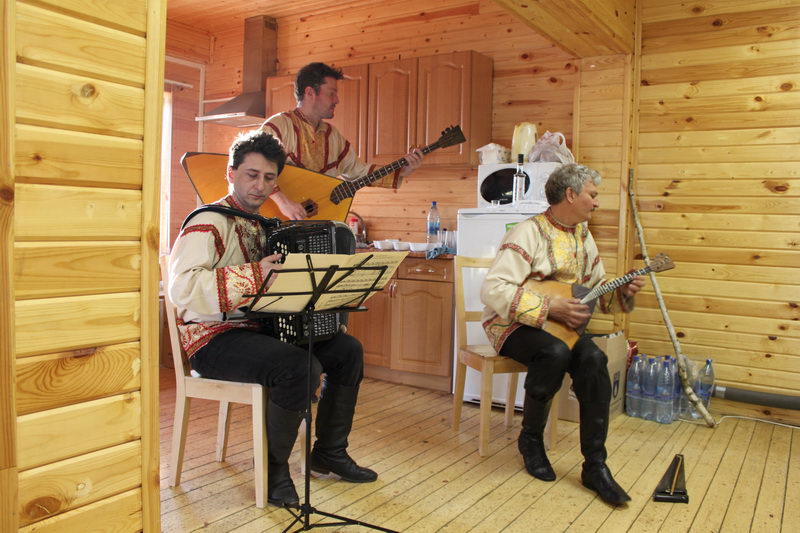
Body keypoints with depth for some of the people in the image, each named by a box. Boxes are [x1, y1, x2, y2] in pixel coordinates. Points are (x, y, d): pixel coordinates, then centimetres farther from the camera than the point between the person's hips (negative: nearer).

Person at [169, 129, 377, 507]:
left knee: (348, 349, 0)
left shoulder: (266, 225, 15)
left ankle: (329, 452, 14)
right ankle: (274, 469, -8)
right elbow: (182, 288, -27)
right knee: (296, 365, -32)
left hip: (262, 328, 8)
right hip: (214, 339, -8)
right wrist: (253, 276, -33)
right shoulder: (208, 224, -11)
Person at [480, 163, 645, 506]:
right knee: (555, 353, -36)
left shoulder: (584, 236, 11)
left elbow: (595, 290, 20)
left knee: (594, 359, -24)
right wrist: (549, 307, -27)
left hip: (562, 323, 6)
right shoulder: (528, 233, -16)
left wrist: (622, 292, -2)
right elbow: (492, 290, -26)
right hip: (515, 324, -6)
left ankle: (595, 466, -14)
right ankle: (530, 439, -9)